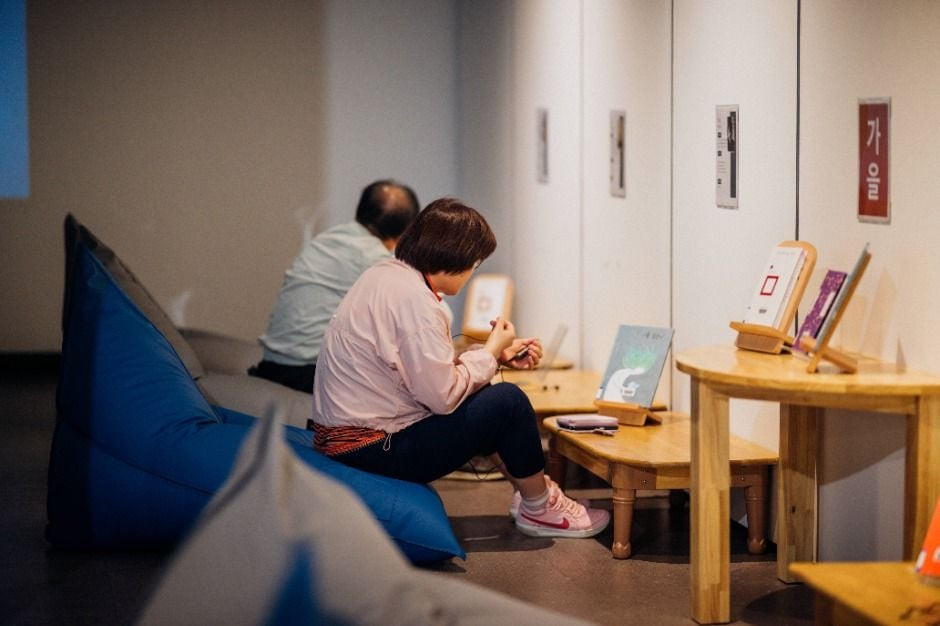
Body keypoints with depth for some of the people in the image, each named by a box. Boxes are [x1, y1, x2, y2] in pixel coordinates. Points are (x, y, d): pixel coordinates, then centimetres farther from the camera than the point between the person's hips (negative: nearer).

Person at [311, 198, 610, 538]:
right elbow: (444, 394, -22)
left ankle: (528, 489, 26)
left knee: (485, 396, 21)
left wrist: (496, 354, 7)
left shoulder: (385, 274, 8)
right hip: (373, 451, -11)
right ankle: (540, 509, 11)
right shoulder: (413, 300, -23)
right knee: (509, 402, -7)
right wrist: (490, 351, -6)